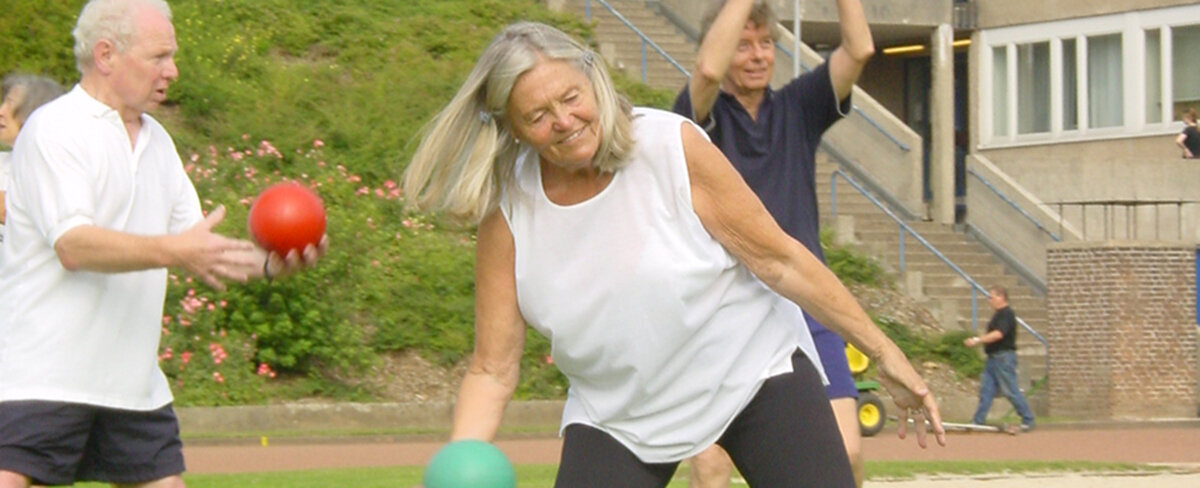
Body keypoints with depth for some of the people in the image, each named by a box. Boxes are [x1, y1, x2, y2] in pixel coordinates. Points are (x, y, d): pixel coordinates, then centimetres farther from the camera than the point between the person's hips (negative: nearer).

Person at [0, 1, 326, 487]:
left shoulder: (156, 141, 16)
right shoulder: (53, 129, -9)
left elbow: (201, 250, 16)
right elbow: (73, 245, -21)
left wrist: (267, 263, -4)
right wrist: (173, 252, -33)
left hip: (134, 384, 8)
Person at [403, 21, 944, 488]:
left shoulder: (671, 147, -20)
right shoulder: (506, 216, -14)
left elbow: (778, 260, -11)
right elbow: (492, 370, -9)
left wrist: (880, 350, -7)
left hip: (752, 369, -2)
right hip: (616, 414, 2)